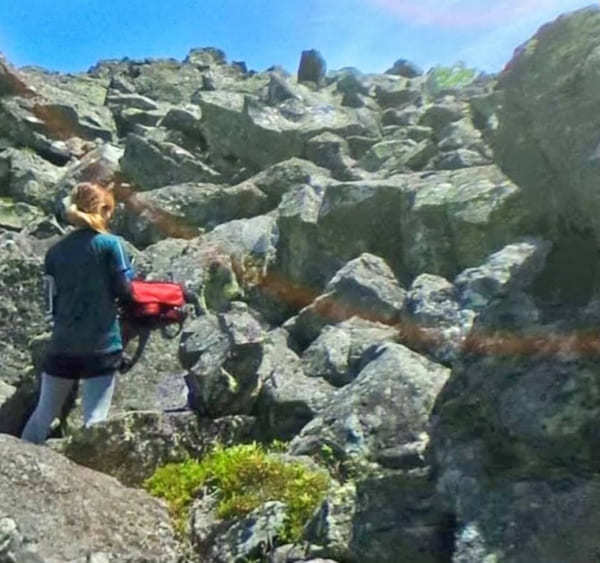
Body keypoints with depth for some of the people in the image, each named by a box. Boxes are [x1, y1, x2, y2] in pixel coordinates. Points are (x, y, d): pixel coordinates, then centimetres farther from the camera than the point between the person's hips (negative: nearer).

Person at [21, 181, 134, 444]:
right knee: (95, 418, 3)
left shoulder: (55, 251, 6)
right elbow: (124, 290, -4)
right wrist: (129, 271, 15)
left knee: (43, 414, 17)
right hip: (102, 344, -4)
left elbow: (52, 302, 7)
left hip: (63, 343, 4)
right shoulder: (110, 244, -7)